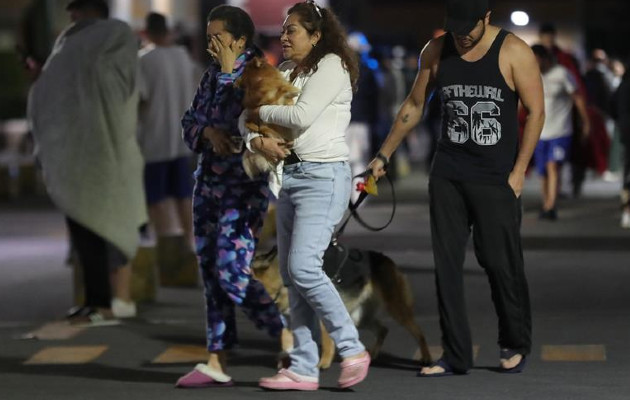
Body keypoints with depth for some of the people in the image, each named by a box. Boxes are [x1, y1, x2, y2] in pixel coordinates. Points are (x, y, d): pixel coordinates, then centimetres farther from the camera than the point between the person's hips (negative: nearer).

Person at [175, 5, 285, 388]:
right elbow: (190, 120, 13)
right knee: (210, 272, 7)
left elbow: (238, 119, -23)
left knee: (231, 272, -14)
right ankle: (217, 364, 11)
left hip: (244, 187, -8)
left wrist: (229, 72, -16)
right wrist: (208, 132, -8)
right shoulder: (213, 73, 12)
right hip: (210, 181, 8)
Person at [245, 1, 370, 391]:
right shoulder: (287, 73, 19)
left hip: (324, 175, -8)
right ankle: (303, 369, 5)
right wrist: (259, 141, -8)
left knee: (303, 267, -17)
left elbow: (303, 115, -16)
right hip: (291, 176, 8)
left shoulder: (332, 65, -4)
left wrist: (262, 111, -1)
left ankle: (353, 350, -6)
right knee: (292, 274, 3)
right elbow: (255, 123, 14)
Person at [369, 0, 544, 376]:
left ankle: (516, 345, 19)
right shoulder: (436, 52, 5)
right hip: (447, 176, 4)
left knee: (500, 261, -2)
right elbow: (414, 106, 16)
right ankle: (455, 355, 9)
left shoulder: (514, 52, -7)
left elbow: (536, 112, -4)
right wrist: (384, 154, 15)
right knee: (447, 264, 2)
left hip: (496, 178, -4)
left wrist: (518, 172, -8)